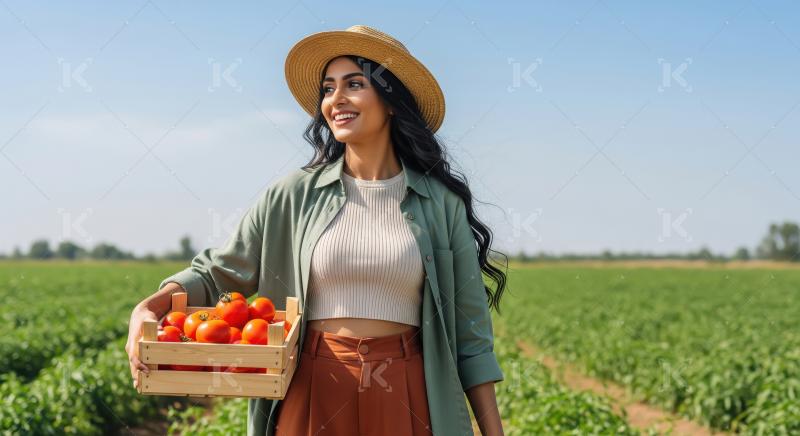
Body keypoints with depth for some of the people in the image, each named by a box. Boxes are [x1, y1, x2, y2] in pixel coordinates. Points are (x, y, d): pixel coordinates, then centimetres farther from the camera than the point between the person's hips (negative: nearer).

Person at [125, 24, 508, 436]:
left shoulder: (441, 203, 1)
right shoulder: (295, 196, 2)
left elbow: (468, 328, 3)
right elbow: (217, 271, 7)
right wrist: (151, 306, -13)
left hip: (406, 398, 0)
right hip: (313, 394, 1)